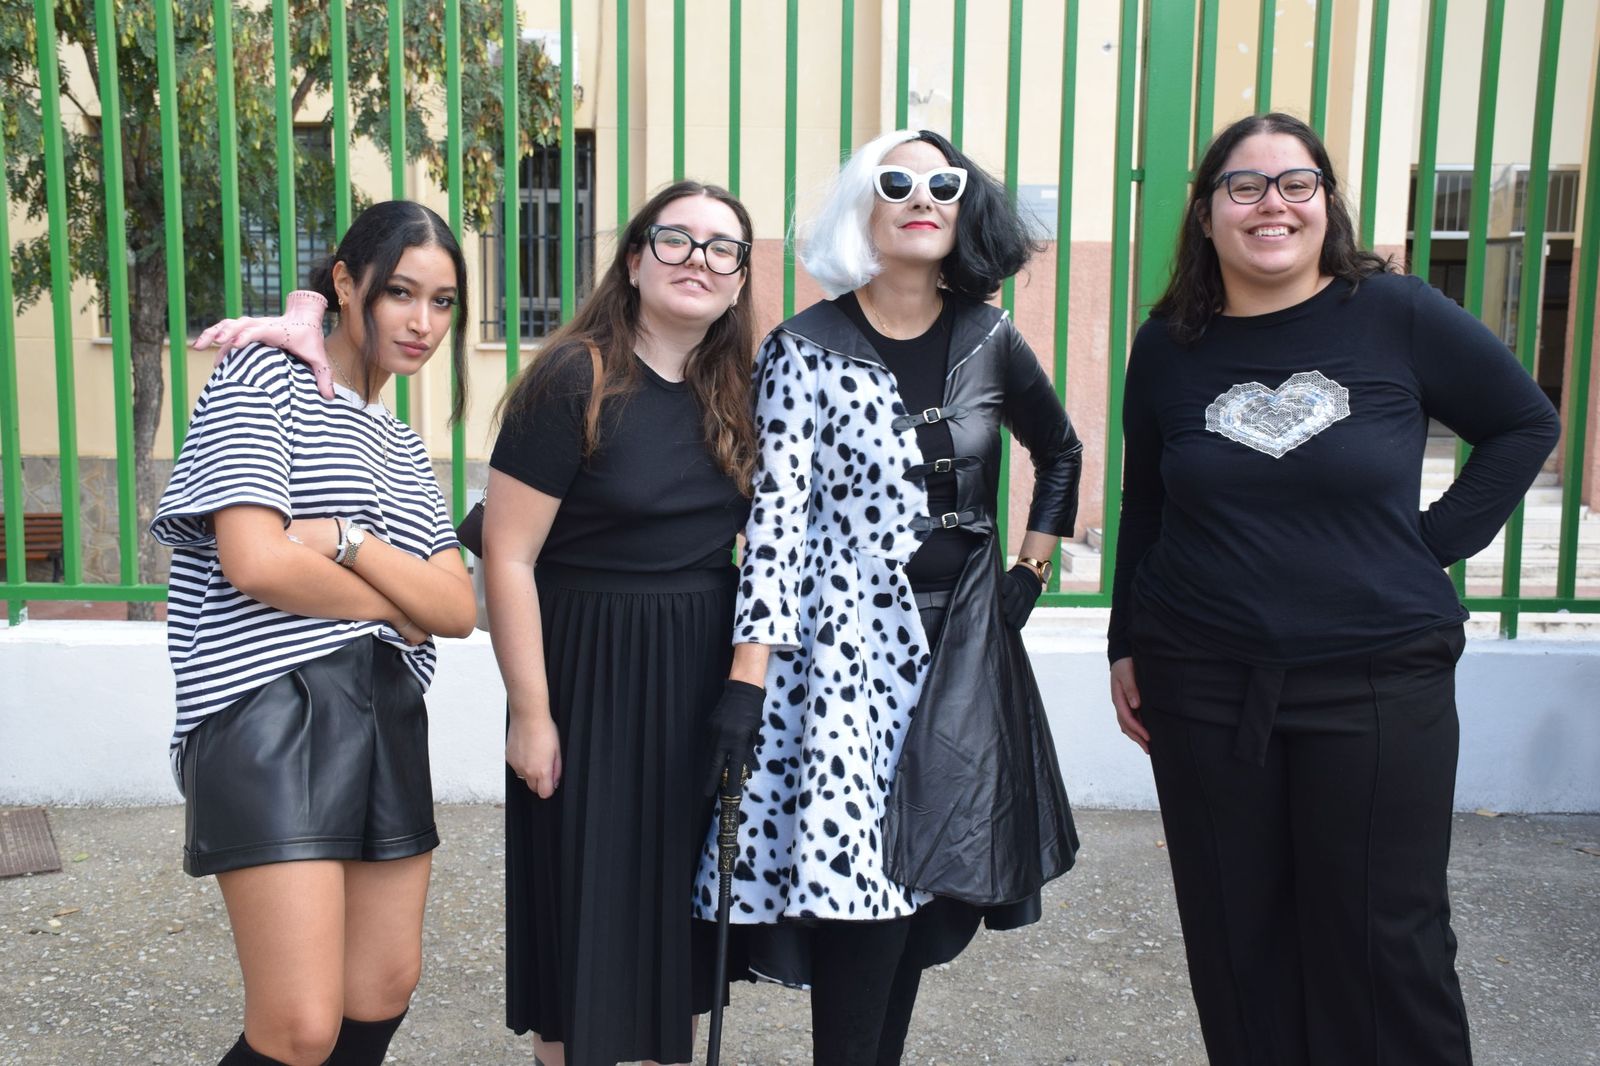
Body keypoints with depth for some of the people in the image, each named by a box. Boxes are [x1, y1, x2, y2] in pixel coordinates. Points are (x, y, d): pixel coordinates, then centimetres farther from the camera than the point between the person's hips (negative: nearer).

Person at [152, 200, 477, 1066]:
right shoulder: (263, 378, 0)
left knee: (385, 988, 10)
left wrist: (346, 540, -11)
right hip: (272, 710, -7)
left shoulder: (403, 448, 20)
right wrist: (398, 606, -2)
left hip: (388, 715, 8)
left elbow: (457, 609, 5)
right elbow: (257, 563, -14)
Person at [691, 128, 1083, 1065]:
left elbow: (1061, 453, 23)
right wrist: (748, 676, -17)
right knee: (857, 883, -8)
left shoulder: (989, 342, 6)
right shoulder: (806, 348, -5)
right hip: (850, 651, -4)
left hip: (964, 653, 4)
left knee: (931, 882, 9)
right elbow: (778, 514, -11)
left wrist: (1032, 570, 14)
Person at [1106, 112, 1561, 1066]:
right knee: (1237, 939, 11)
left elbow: (1526, 421, 6)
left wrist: (1438, 543, -2)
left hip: (1379, 682, -2)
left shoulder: (1395, 315, -6)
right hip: (1203, 687, 2)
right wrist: (1126, 646, 11)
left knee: (1385, 941, 5)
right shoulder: (1168, 346, 2)